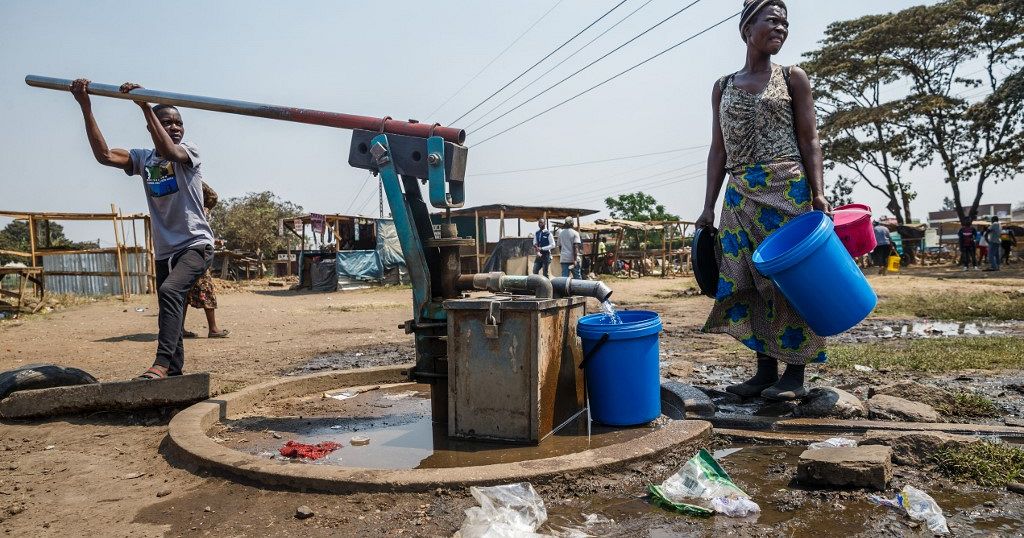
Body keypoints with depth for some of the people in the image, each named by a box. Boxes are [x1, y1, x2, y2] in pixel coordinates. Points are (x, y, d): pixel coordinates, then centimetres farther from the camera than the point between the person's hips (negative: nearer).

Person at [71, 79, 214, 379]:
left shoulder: (189, 152, -2)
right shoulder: (143, 159, 9)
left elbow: (169, 151, -26)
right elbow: (104, 155, -7)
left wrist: (145, 106, -29)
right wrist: (85, 107, -14)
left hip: (196, 245, -6)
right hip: (164, 251, 6)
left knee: (170, 290, -30)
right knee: (171, 312, 11)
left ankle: (162, 363, -32)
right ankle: (175, 371, 22)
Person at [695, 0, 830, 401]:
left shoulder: (793, 78, 6)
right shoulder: (723, 87, 13)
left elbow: (809, 142, 2)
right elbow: (718, 149, 11)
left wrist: (819, 194, -11)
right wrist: (709, 206, 5)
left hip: (787, 190, -3)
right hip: (740, 196, 3)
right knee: (746, 282, 2)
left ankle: (795, 374, 6)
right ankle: (766, 371, 12)